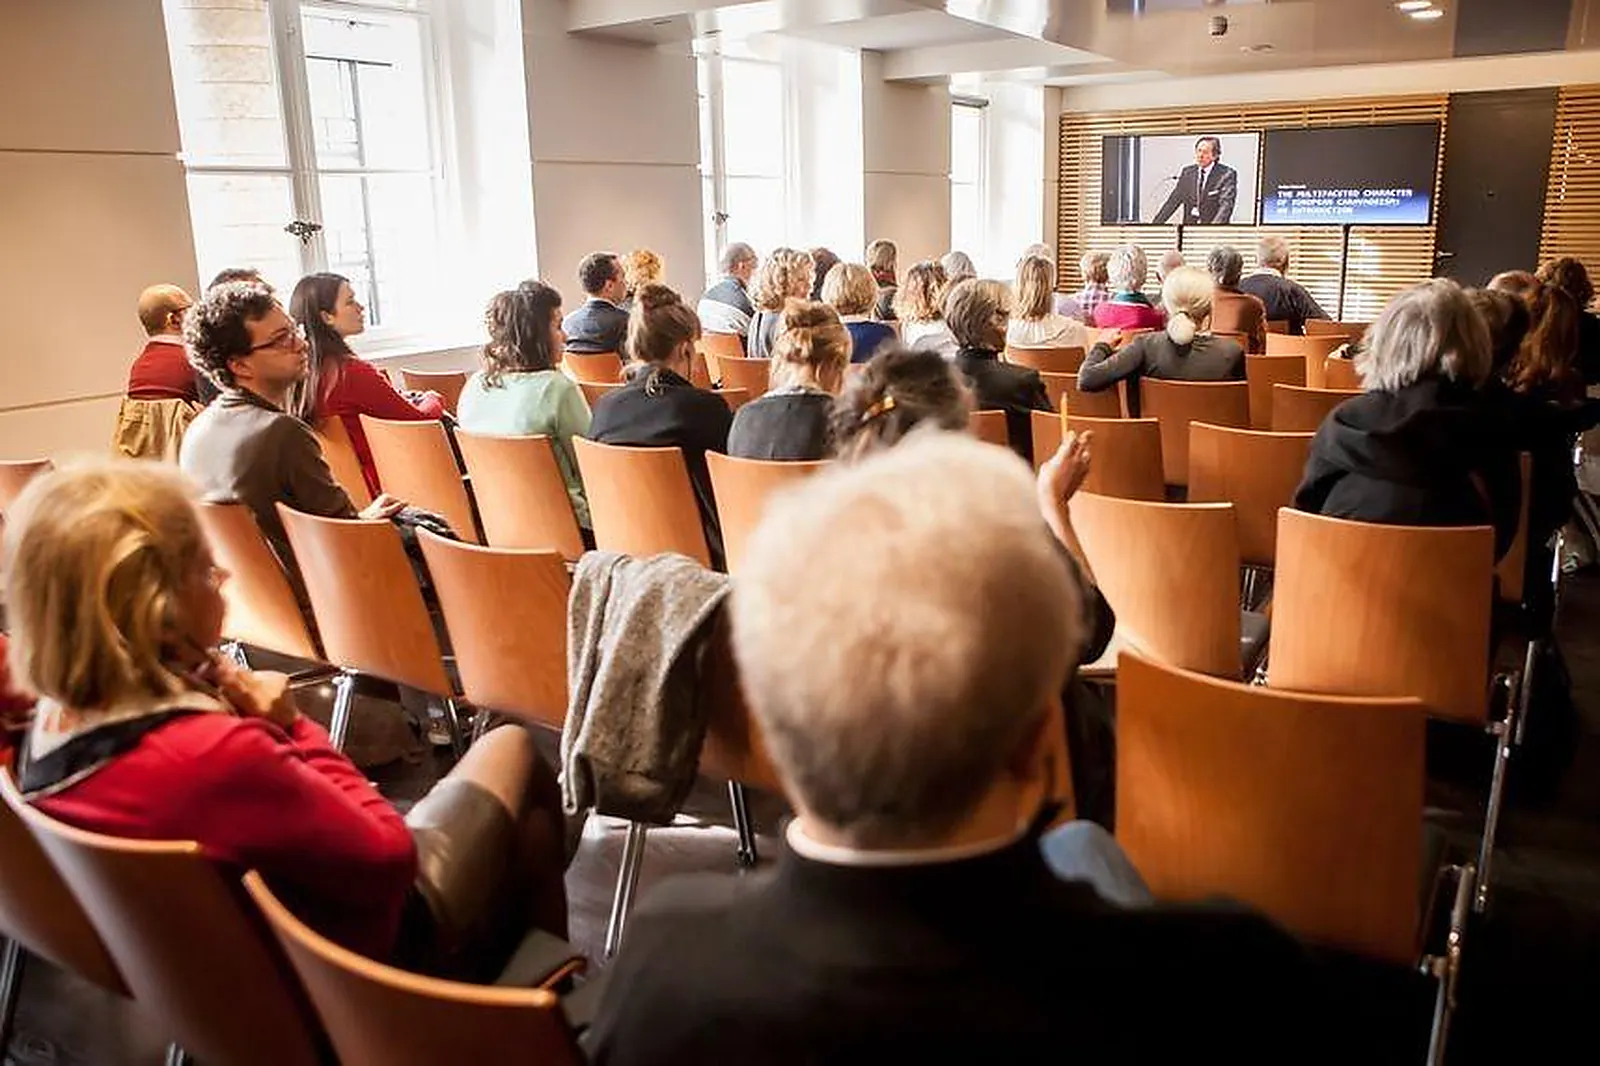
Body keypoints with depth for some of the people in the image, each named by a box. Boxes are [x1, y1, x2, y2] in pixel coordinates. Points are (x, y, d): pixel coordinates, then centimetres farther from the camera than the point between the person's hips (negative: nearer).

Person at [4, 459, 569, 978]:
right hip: (364, 965, -7)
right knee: (512, 750, 12)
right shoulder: (211, 754, -38)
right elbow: (390, 853, -26)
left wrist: (270, 730, -13)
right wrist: (295, 726, -20)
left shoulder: (52, 730, -10)